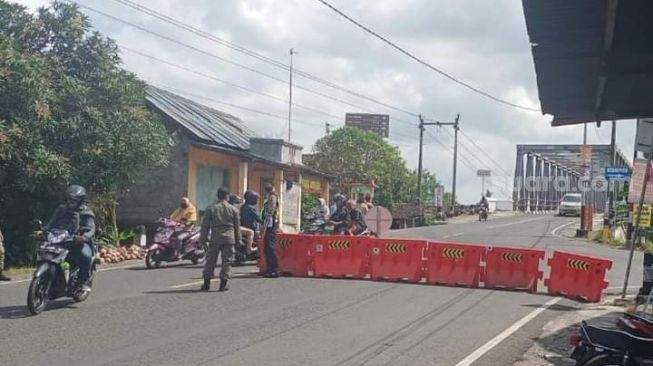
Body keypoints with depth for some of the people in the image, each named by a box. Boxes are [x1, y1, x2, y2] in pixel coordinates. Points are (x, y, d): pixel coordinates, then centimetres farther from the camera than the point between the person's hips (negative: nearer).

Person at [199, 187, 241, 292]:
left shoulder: (210, 208, 2)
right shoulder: (233, 209, 4)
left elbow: (205, 225, 3)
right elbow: (237, 226, 8)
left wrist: (203, 239, 9)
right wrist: (238, 239, 17)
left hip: (215, 238, 0)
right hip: (229, 238, 0)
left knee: (210, 260, 7)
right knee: (227, 261, 5)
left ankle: (206, 283, 9)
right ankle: (223, 284, 3)